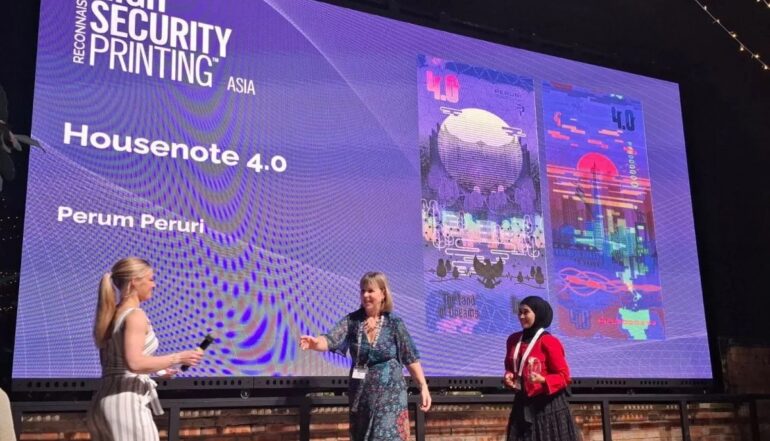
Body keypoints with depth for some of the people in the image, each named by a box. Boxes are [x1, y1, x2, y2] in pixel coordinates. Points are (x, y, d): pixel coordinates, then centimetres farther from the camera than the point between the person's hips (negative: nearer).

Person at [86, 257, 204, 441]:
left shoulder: (112, 315, 15)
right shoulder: (135, 316, -13)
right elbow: (135, 363, -23)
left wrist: (156, 369, 24)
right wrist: (178, 358, -16)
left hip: (108, 401, 9)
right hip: (126, 401, -9)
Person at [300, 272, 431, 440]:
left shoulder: (395, 323, -5)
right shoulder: (352, 320, -1)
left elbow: (411, 358, -1)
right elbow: (330, 340, -15)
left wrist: (423, 387, -5)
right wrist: (315, 342, -37)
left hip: (389, 394, -3)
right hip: (360, 394, 3)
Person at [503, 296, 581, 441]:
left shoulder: (549, 342, -12)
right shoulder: (513, 340, 7)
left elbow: (564, 376, -10)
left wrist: (543, 380, -27)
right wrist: (508, 377, -1)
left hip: (548, 406, -6)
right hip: (523, 404, 6)